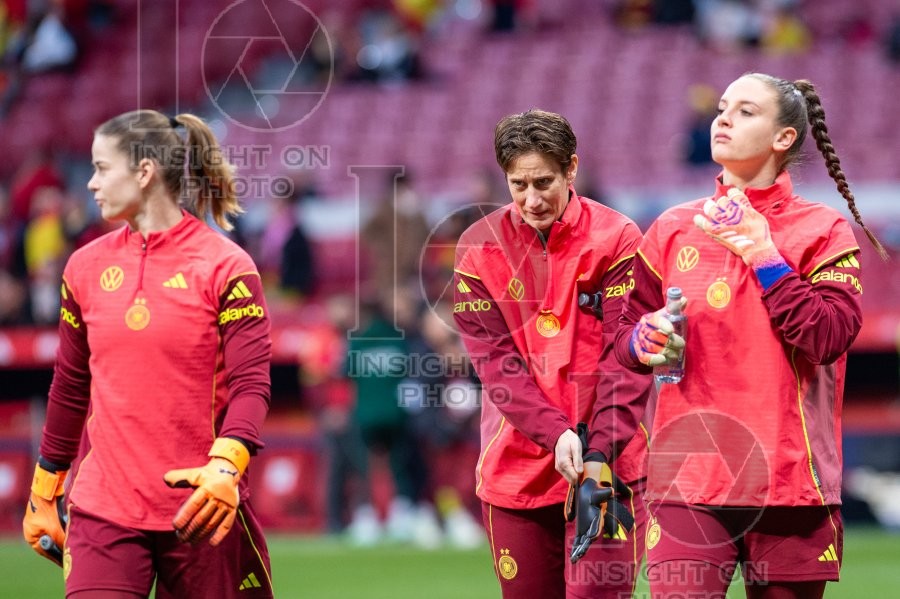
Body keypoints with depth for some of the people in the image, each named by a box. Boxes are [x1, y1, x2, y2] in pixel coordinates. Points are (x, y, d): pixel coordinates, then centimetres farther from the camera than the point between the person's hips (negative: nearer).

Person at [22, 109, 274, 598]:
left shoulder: (225, 265, -4)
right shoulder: (86, 266, 10)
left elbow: (251, 383, -9)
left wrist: (225, 467, -26)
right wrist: (45, 489, 19)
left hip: (198, 510, -3)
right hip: (103, 508, 3)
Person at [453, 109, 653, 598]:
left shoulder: (617, 240, -5)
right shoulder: (479, 249, 1)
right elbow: (495, 362, -5)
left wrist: (600, 450, -19)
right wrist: (556, 434, -18)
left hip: (610, 466, -2)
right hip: (515, 468, 2)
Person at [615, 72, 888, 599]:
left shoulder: (823, 231, 3)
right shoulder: (674, 230, 11)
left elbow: (828, 337, -10)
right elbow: (627, 335, 17)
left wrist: (763, 255, -12)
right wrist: (644, 342, -6)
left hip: (789, 478, -1)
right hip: (688, 473, 1)